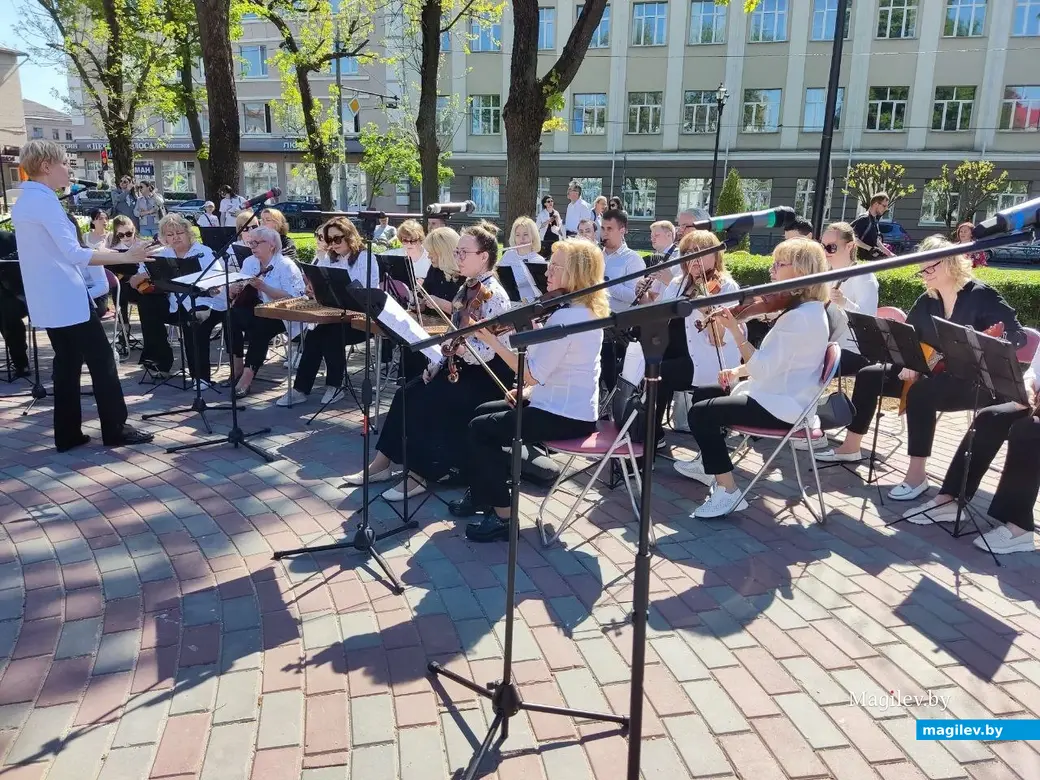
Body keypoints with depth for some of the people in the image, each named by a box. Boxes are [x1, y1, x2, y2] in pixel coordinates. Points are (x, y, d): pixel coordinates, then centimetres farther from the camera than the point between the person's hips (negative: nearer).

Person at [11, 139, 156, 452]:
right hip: (67, 298, -9)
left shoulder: (23, 202, 14)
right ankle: (115, 429, 3)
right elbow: (73, 254, -23)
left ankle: (67, 434, 14)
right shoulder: (44, 200, -16)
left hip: (48, 300, 9)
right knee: (101, 359, -2)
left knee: (67, 362, 12)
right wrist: (124, 256, -23)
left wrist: (96, 252, 26)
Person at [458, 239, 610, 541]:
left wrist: (492, 340, -19)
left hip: (565, 416, -11)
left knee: (481, 429, -6)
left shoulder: (568, 316, -24)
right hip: (567, 406, 11)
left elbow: (532, 374, -24)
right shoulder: (583, 310, 9)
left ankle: (502, 516, 1)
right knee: (483, 412, 17)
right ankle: (482, 496, 27)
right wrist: (528, 390, 5)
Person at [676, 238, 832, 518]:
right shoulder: (804, 309, 9)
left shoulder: (802, 317, -24)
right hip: (779, 394, 11)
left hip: (782, 405, -11)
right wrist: (739, 370, 3)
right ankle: (710, 464, 36)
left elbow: (762, 368, -28)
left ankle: (727, 492, -13)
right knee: (704, 393, 22)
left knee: (701, 412, -20)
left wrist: (735, 329, -24)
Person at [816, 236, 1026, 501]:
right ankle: (850, 448, 2)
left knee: (920, 392, -36)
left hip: (974, 382, -7)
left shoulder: (981, 295, -12)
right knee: (869, 376, -4)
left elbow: (1017, 335, -19)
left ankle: (917, 474, -31)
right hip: (931, 374, 8)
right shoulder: (927, 301, 7)